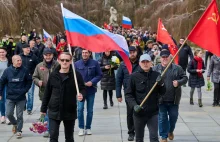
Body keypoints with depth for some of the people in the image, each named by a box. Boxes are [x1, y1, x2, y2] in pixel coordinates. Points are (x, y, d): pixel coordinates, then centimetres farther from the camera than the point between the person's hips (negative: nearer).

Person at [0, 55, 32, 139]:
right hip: (10, 97, 1)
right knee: (9, 114, 1)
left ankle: (19, 131, 16)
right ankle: (14, 124, 30)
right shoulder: (7, 71, -4)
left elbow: (29, 81, 6)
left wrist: (25, 90, -3)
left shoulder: (24, 71, -6)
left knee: (19, 115, 4)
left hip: (21, 97, -1)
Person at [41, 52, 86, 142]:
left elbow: (82, 89, -3)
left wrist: (82, 96, -27)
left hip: (70, 112, 0)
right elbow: (47, 93, 7)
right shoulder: (53, 75, 1)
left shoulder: (76, 75, -5)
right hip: (54, 111, 1)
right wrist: (43, 108, 10)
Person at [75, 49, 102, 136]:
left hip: (91, 90, 1)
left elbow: (99, 75, 0)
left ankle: (88, 128, 22)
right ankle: (81, 128, 3)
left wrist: (92, 82, -13)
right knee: (80, 109, -10)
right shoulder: (77, 64, -3)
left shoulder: (95, 63, -4)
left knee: (90, 110, 9)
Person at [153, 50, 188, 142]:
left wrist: (179, 82, -15)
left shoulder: (177, 68, 2)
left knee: (174, 116, 13)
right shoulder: (155, 69, 0)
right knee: (162, 118, 5)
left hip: (173, 99, 1)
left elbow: (185, 78, 4)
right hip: (160, 99, -1)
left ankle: (170, 131, 41)